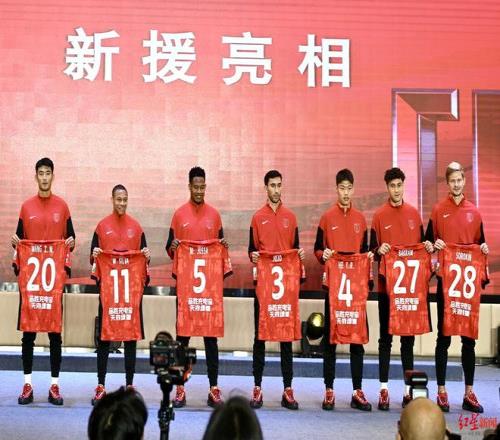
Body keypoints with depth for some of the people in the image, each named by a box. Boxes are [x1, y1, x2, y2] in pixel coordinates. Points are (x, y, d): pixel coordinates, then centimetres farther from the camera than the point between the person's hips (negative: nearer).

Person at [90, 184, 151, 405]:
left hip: (132, 287, 1)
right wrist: (94, 255, -14)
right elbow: (93, 257, 7)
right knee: (103, 336, 1)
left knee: (131, 336, 3)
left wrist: (147, 255, -11)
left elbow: (143, 255, 10)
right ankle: (100, 386, 7)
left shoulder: (136, 226, 7)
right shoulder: (102, 225, 5)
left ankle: (130, 385, 11)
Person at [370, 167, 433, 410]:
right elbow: (372, 249, -1)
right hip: (386, 283, -3)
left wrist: (428, 247, -7)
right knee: (386, 337, 1)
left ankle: (409, 388, 15)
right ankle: (384, 389, 4)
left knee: (409, 336, 8)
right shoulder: (379, 215, 0)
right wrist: (378, 251, -21)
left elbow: (421, 244, 13)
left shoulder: (414, 213, 8)